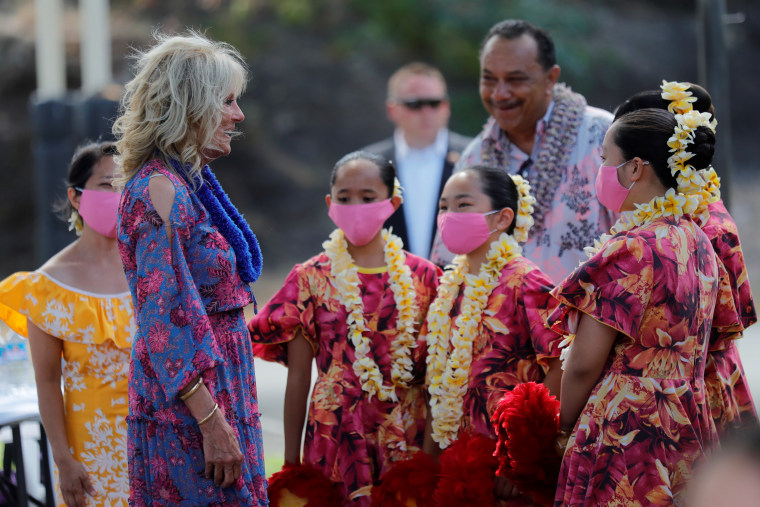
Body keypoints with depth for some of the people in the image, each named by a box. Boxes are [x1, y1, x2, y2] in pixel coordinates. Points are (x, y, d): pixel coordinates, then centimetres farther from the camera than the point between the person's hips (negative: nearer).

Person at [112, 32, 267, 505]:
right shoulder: (159, 191, -16)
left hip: (215, 390, 9)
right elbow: (166, 320, -20)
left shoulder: (189, 184, 13)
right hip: (191, 408, -9)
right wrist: (213, 422, -22)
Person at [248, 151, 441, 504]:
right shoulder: (311, 279, 2)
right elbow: (299, 375, 3)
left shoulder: (421, 277, 5)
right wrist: (291, 462, 2)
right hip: (336, 435, -1)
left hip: (406, 438, 1)